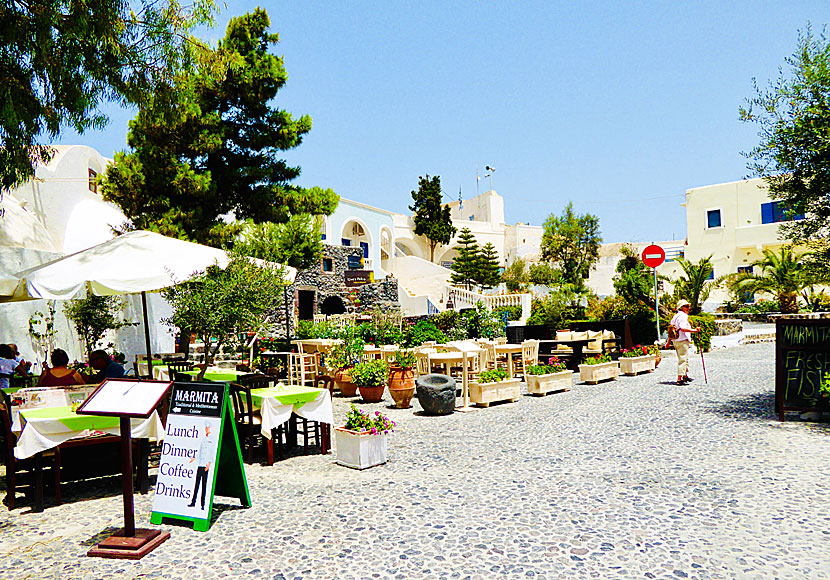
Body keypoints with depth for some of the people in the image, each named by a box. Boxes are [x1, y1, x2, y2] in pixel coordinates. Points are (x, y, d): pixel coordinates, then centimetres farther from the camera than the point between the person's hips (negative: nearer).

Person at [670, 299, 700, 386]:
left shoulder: (675, 316, 16)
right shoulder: (683, 316, -13)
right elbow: (683, 328, -26)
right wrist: (694, 330, -25)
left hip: (676, 341, 10)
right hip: (683, 340, -10)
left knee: (685, 359, 22)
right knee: (683, 359, -9)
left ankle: (685, 376, 34)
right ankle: (679, 379, -12)